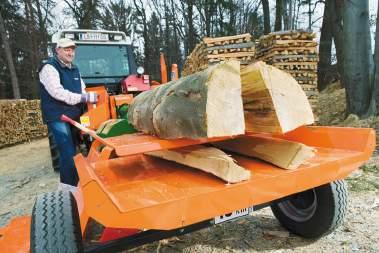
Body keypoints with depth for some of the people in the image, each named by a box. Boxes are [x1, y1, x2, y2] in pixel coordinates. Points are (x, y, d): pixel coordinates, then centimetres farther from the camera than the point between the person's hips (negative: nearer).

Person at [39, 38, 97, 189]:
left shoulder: (74, 69, 17)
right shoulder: (49, 68, -9)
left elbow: (82, 91, 19)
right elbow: (57, 92, -22)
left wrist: (90, 96, -3)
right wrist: (83, 98, -23)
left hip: (73, 116, 9)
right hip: (57, 117, -8)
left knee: (70, 152, 16)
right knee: (69, 153, -14)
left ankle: (68, 185, 30)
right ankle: (69, 187, -6)